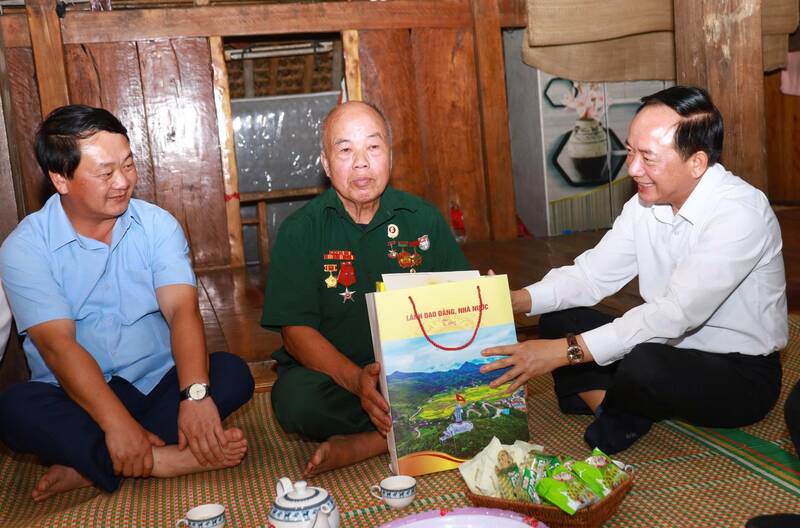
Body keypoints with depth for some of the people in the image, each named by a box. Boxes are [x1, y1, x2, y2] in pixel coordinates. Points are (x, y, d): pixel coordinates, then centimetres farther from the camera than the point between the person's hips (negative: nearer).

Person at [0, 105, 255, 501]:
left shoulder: (157, 225, -1)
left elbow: (182, 309, -14)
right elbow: (57, 343, -18)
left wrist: (195, 394, -32)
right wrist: (117, 422, -31)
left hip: (157, 385, 2)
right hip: (76, 398, -2)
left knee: (232, 374, -23)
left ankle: (89, 467, -25)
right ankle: (169, 460, -27)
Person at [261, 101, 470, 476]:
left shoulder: (423, 219, 5)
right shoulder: (300, 231, -2)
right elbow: (296, 331, -10)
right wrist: (357, 380, -27)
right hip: (332, 371, -2)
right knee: (295, 399, -33)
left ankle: (359, 444, -21)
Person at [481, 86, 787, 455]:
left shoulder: (740, 213, -26)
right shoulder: (647, 203, -2)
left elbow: (677, 313, -32)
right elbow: (592, 274, -2)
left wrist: (566, 351, -35)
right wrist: (515, 300, -18)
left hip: (740, 374, -7)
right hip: (672, 345, 7)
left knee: (645, 365, -36)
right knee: (557, 320, -1)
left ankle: (607, 407, -3)